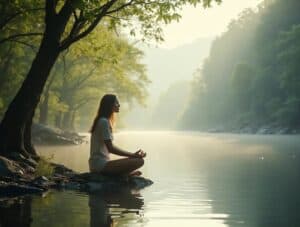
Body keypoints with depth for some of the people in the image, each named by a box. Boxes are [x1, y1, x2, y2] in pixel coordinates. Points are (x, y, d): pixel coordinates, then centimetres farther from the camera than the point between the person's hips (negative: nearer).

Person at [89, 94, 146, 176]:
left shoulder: (102, 121, 17)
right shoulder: (104, 122, -13)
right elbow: (110, 148, -17)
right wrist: (133, 155, -14)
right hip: (101, 164, -10)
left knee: (137, 172, 23)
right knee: (139, 161, -24)